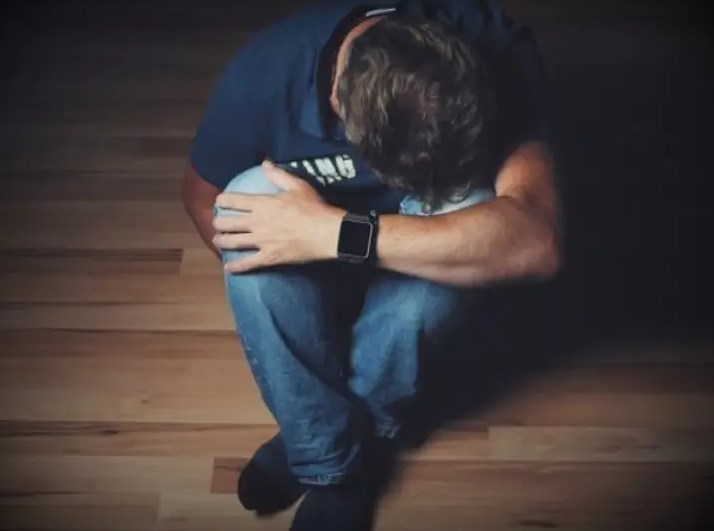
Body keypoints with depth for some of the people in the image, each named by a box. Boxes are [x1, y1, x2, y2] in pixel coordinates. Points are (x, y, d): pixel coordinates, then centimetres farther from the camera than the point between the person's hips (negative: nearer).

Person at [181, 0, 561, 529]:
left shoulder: (499, 53, -30)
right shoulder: (267, 69, -28)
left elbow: (534, 242, -43)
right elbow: (203, 195, -9)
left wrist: (339, 232, -47)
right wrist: (278, 298, -19)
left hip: (422, 259, 0)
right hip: (317, 270, 1)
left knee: (466, 205, -33)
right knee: (251, 197, -30)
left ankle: (337, 427, -12)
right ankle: (332, 461, -18)